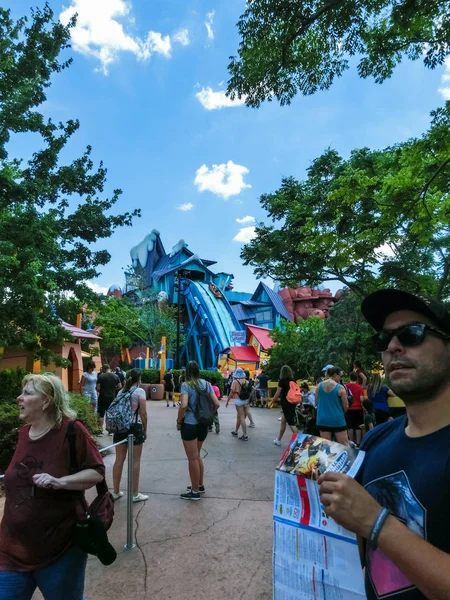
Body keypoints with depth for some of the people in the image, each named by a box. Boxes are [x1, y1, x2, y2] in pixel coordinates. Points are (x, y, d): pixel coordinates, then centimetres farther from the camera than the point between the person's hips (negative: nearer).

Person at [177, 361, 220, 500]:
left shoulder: (186, 385, -11)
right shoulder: (206, 384, 4)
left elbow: (183, 406, -24)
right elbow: (216, 404, 0)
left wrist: (178, 421, -10)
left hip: (190, 425, -6)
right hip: (203, 425, 6)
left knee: (193, 458, 6)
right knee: (196, 456, 24)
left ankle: (195, 491, 18)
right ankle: (200, 485, 35)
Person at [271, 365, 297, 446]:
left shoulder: (282, 381, -11)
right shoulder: (293, 381, 6)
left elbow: (277, 394, -9)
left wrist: (273, 401, 8)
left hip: (286, 404, -7)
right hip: (292, 403, 7)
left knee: (291, 424, -5)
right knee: (283, 421, 17)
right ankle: (278, 440, 27)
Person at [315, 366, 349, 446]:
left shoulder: (319, 386, 1)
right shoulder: (340, 388, -10)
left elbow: (316, 403, 8)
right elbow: (346, 406, -4)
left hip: (323, 419, 4)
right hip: (337, 420, -3)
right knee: (345, 445, 7)